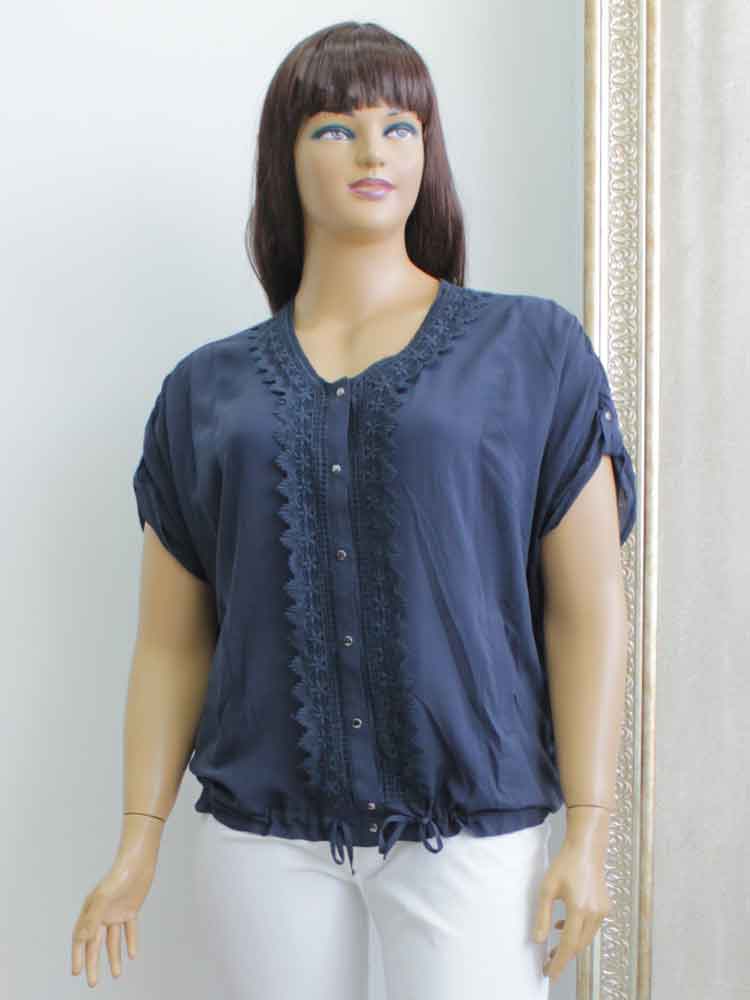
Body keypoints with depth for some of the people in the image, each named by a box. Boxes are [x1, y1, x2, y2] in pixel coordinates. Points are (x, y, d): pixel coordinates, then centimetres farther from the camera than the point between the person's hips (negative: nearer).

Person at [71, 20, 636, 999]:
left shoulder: (533, 350, 1)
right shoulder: (207, 388, 7)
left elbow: (588, 609, -2)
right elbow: (172, 641, 7)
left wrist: (589, 831, -6)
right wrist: (139, 843, 2)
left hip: (474, 829, -1)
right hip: (260, 830, 2)